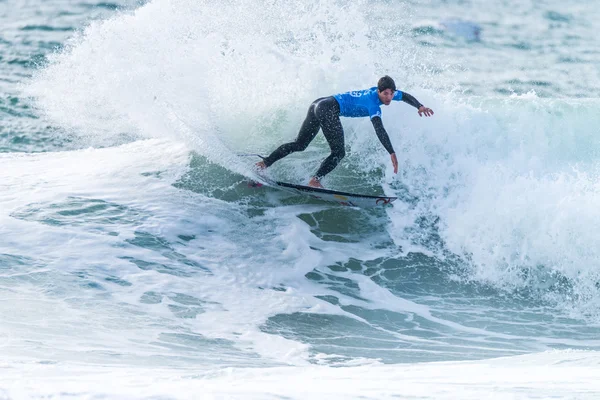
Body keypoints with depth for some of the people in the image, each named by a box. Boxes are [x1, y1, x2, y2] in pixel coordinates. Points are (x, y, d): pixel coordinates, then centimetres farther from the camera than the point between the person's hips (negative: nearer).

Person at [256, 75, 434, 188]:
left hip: (318, 105, 10)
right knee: (338, 152, -11)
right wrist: (392, 153, -33)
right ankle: (315, 180, -25)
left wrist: (419, 106, 14)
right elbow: (379, 129, -28)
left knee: (299, 145, 15)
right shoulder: (373, 104, -15)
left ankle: (264, 163, 11)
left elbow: (405, 96, 27)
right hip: (329, 109, -10)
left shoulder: (380, 92, 11)